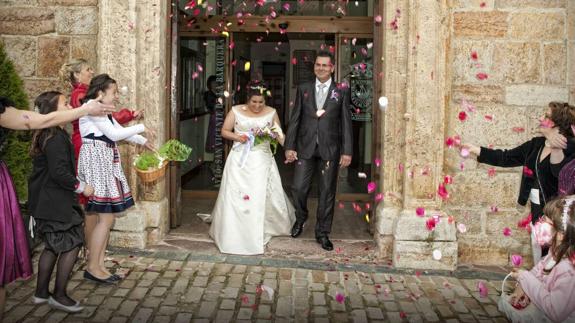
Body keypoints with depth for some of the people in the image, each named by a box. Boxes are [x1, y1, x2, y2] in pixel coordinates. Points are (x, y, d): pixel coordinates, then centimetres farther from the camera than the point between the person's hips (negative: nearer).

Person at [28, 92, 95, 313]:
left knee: (52, 246, 17)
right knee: (71, 244, -2)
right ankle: (59, 295, 6)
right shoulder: (56, 138, -20)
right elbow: (59, 172, -25)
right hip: (55, 203, -10)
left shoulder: (47, 135, 12)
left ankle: (41, 293, 26)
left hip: (46, 202, 10)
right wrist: (81, 187, -14)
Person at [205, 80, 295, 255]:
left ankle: (262, 230, 19)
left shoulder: (271, 112, 3)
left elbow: (279, 134, 2)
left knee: (263, 196, -1)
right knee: (236, 196, -3)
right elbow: (224, 131, 6)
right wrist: (236, 137, -14)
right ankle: (234, 234, 9)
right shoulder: (236, 111, 0)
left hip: (262, 161, 1)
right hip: (240, 160, -1)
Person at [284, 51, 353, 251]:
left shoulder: (341, 92, 3)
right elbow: (294, 119, 7)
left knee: (327, 191, 5)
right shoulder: (303, 89, 8)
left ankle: (322, 233, 17)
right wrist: (289, 146, 0)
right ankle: (300, 219, 29)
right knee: (299, 187, -1)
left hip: (330, 148, -1)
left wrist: (347, 151, -4)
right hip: (306, 147, 1)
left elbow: (346, 123, 1)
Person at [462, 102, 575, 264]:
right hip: (537, 207, 7)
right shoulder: (536, 144, 6)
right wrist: (476, 150, 8)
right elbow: (506, 157, 10)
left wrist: (556, 149, -45)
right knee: (537, 245, 15)